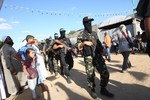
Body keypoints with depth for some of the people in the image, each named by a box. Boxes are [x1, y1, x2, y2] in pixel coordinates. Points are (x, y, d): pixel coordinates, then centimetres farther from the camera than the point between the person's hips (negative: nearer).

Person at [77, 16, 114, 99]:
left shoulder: (94, 33, 16)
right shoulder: (81, 35, 0)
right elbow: (79, 47, -2)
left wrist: (101, 48, 4)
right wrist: (84, 43, -19)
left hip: (98, 56, 5)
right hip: (88, 58, -4)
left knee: (105, 73, 4)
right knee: (90, 75, 3)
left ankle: (103, 89, 24)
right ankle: (92, 90, 26)